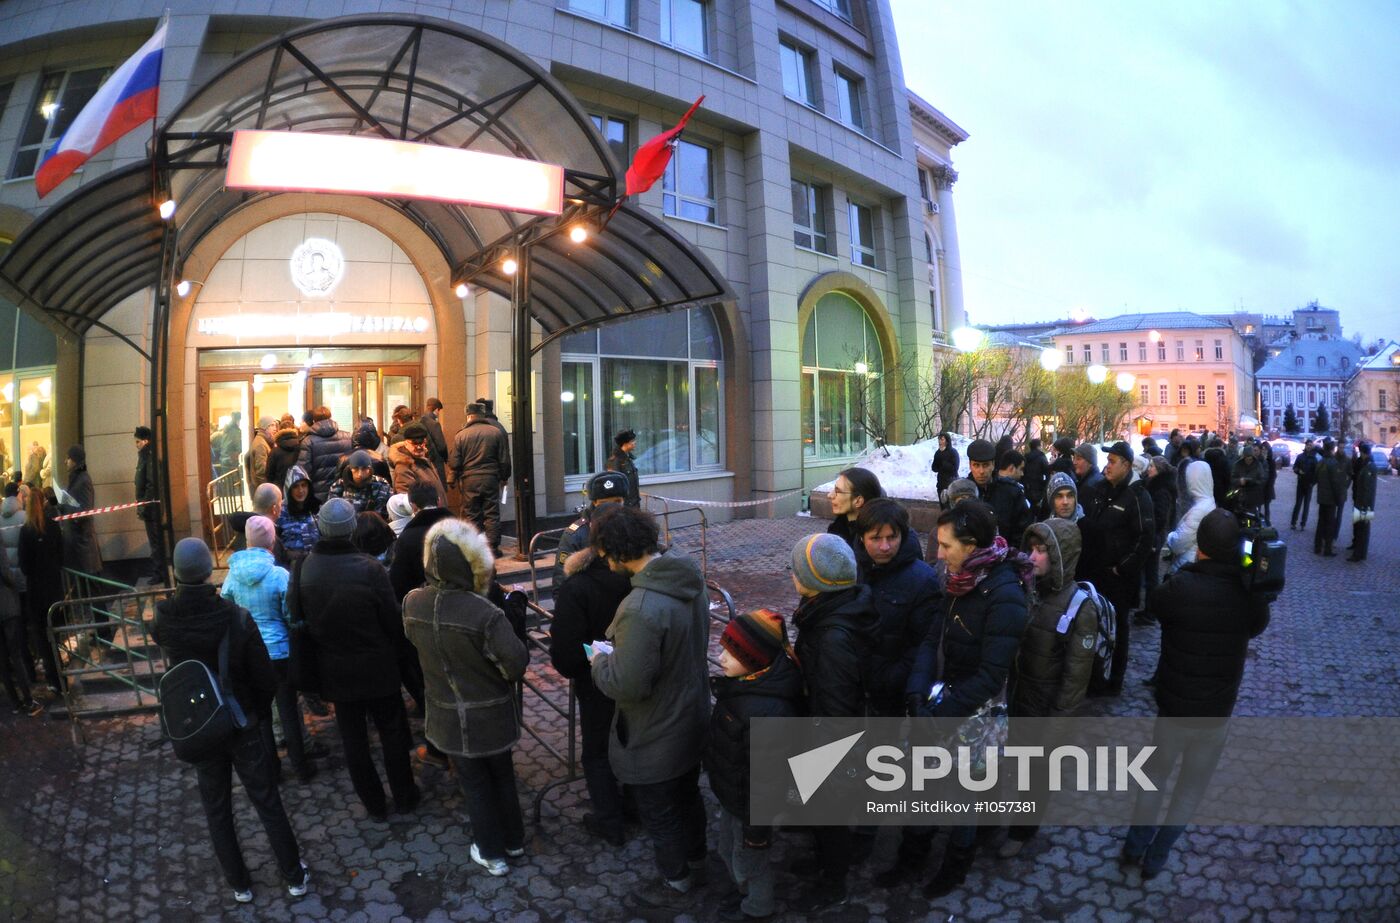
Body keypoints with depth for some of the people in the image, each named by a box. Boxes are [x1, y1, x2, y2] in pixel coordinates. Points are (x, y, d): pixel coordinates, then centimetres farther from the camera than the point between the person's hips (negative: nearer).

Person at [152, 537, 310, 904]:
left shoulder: (164, 622, -16)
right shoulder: (238, 616, -23)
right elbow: (266, 678, -15)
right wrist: (256, 711, 3)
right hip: (243, 725, -2)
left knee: (217, 810, 19)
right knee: (268, 804, 13)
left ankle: (239, 885, 32)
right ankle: (295, 876, 26)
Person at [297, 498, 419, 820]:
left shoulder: (303, 570, -12)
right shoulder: (368, 568, -23)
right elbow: (393, 620, -14)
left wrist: (321, 650, 15)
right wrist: (399, 653, 3)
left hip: (335, 670, 3)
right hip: (378, 668, -3)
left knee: (353, 739, 16)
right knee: (392, 732, 15)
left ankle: (374, 804, 29)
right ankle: (404, 796, 27)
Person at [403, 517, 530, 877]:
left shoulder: (412, 603, -14)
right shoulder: (483, 612, -30)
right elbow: (517, 662, -27)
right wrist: (496, 673, -6)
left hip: (449, 718, 2)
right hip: (491, 714, -2)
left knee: (474, 783, 20)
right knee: (502, 775, 23)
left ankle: (492, 853, 35)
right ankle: (513, 840, 42)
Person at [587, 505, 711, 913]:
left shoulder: (641, 609, -38)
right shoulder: (691, 580, -9)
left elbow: (627, 685, -32)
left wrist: (600, 661, -12)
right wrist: (619, 649, 3)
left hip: (657, 737, -8)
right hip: (692, 717, 8)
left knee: (660, 814, 18)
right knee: (688, 796, 29)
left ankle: (677, 885, 40)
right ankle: (695, 861, 51)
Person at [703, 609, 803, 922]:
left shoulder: (767, 713, -40)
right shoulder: (746, 684, -11)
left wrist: (757, 827, -17)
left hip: (750, 805, -8)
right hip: (732, 796, 8)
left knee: (748, 861, 21)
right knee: (728, 851, 30)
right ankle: (745, 893, 57)